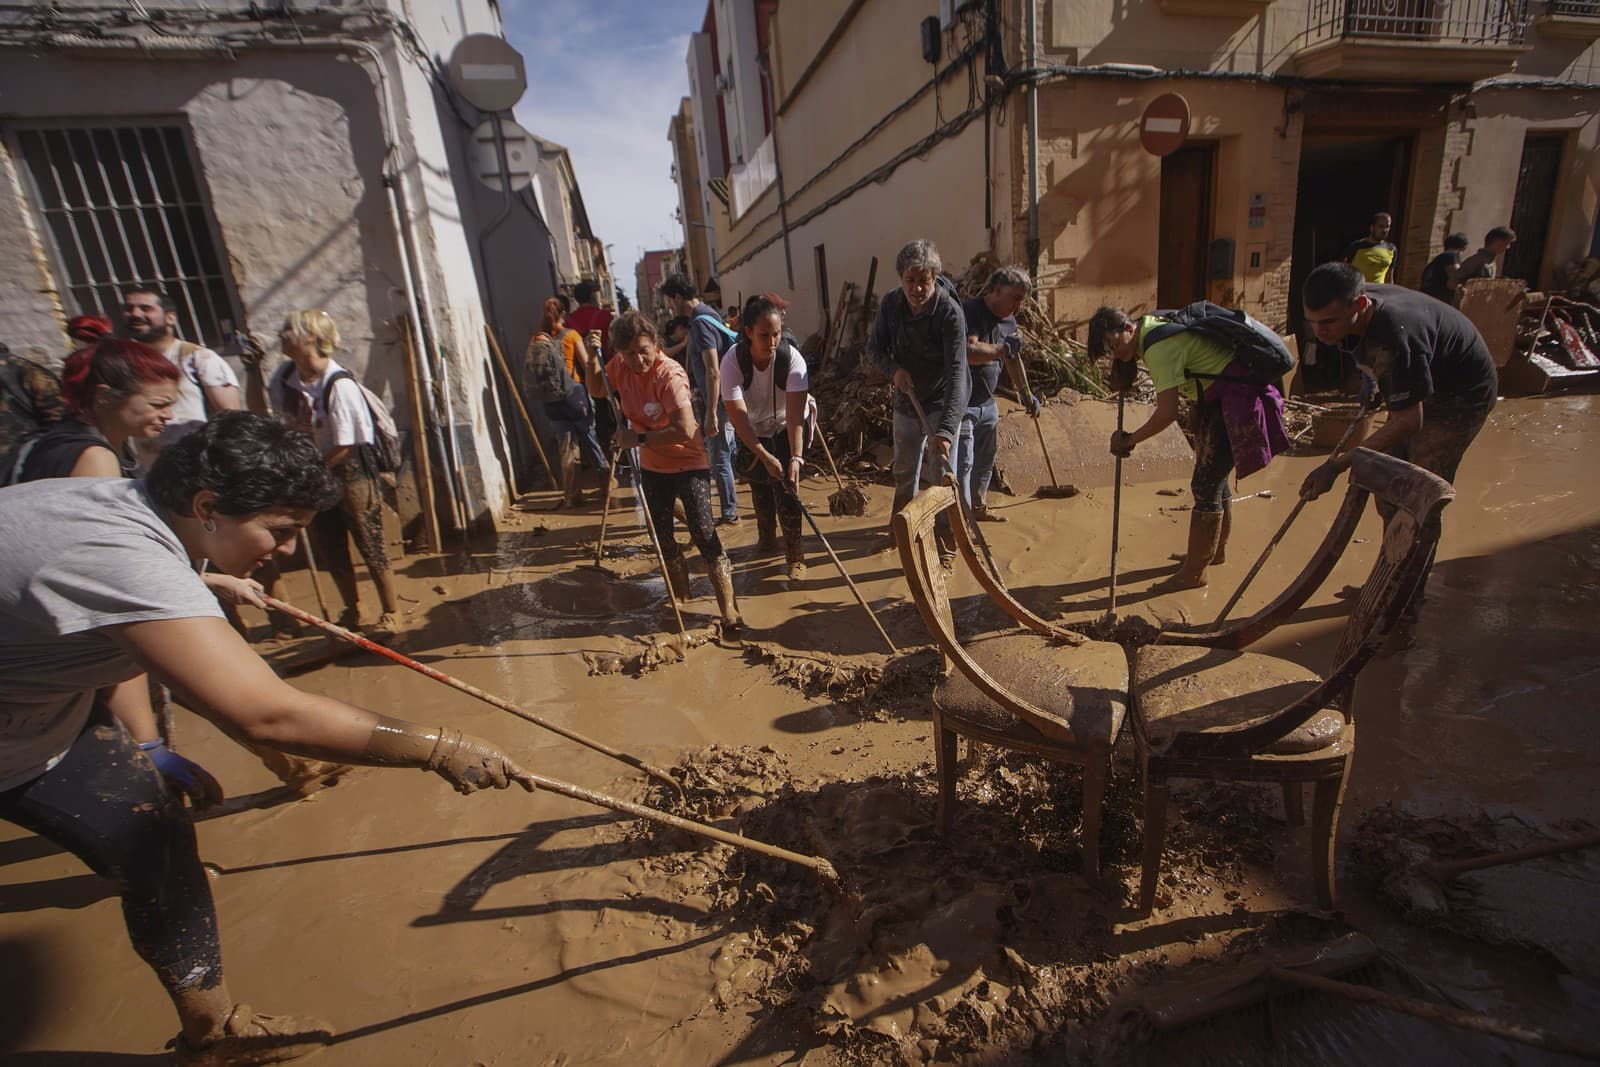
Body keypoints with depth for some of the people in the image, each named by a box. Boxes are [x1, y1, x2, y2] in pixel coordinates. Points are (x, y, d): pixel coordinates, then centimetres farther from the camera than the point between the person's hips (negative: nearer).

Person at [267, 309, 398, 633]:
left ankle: (391, 612, 19)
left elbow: (346, 446, -17)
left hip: (350, 473, -7)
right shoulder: (285, 376, -2)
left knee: (370, 546, 2)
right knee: (329, 551, 16)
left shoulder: (339, 384, -22)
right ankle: (352, 610, 34)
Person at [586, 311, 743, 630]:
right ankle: (680, 595, 37)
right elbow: (595, 388, 16)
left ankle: (728, 608, -4)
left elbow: (684, 430, -34)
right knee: (661, 535, 14)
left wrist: (638, 438, -27)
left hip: (689, 462, -7)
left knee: (703, 532, -14)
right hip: (652, 464, 7)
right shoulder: (620, 367, -5)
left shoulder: (670, 376, -25)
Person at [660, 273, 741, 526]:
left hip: (718, 401, -10)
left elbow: (713, 373, -25)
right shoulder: (708, 315, 12)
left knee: (719, 458, 0)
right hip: (722, 399, 10)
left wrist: (711, 413, -25)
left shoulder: (700, 323, -19)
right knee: (728, 452, 20)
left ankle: (729, 513, 11)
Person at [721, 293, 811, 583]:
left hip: (785, 430, -1)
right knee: (760, 485, 12)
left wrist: (796, 457, -46)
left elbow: (795, 413, -35)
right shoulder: (733, 361, -28)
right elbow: (737, 413, -34)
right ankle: (766, 537, 39)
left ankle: (795, 556, -3)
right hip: (752, 432, 2)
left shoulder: (792, 358, -29)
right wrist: (764, 456, -42)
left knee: (785, 486, -12)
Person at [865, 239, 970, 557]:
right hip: (906, 400, 5)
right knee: (904, 471, 18)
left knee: (940, 474, -6)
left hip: (942, 402, -5)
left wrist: (946, 429, -46)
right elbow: (874, 349, -1)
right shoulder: (890, 303, -11)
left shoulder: (950, 312, -26)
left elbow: (956, 372, -34)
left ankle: (945, 545, 10)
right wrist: (894, 369, -24)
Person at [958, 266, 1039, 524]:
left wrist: (1026, 394, 29)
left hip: (987, 403, 9)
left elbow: (1013, 360, 24)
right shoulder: (969, 311, -18)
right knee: (963, 463, -7)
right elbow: (968, 352, -34)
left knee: (985, 461, 18)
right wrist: (1003, 348, -22)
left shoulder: (1009, 321, 10)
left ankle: (978, 507, 35)